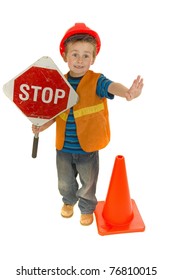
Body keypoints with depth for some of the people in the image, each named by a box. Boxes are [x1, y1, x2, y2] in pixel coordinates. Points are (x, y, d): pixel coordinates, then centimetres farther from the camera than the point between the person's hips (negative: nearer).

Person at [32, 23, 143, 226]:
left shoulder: (96, 81, -15)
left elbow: (112, 87, -37)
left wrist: (127, 92, -58)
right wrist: (42, 126, -4)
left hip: (88, 146, -3)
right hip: (64, 146, 3)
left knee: (88, 183, 18)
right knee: (65, 182, 24)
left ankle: (87, 208, 46)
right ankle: (69, 201, 55)